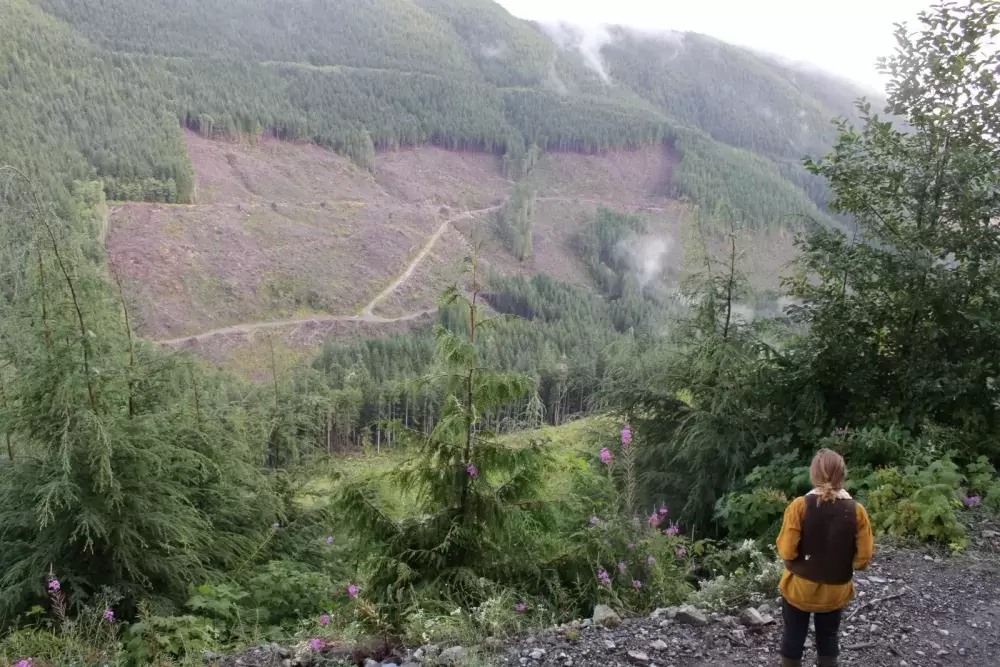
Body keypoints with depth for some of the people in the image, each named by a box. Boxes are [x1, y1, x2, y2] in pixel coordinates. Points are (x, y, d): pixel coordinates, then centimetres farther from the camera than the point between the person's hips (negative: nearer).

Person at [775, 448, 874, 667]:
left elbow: (786, 552, -17)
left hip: (800, 588, -2)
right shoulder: (857, 511, -13)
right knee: (828, 641, 21)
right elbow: (864, 558, -9)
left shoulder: (799, 506, -19)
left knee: (793, 640, 16)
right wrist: (841, 564, 9)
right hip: (835, 592, 2)